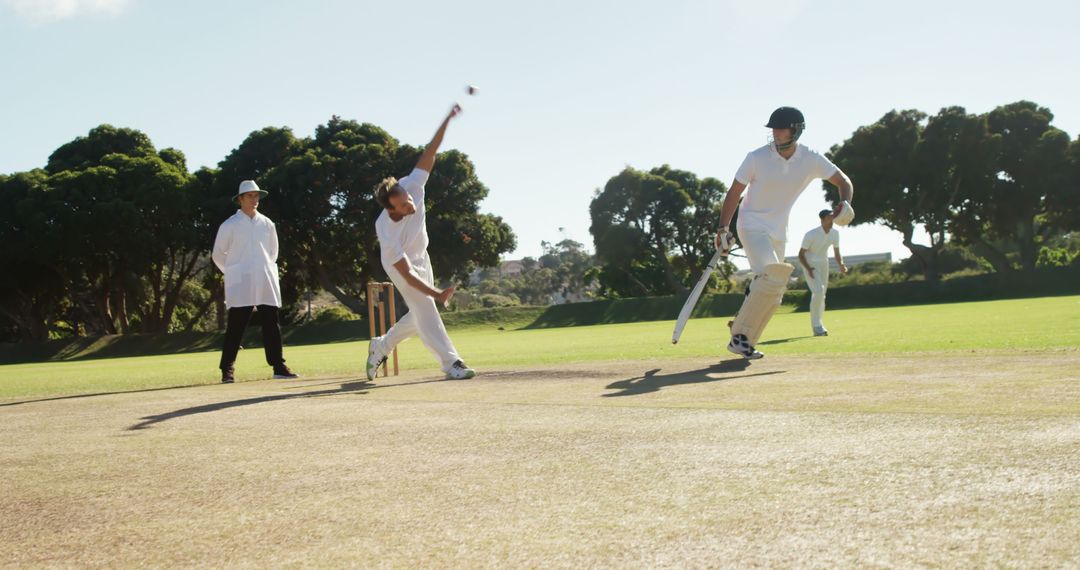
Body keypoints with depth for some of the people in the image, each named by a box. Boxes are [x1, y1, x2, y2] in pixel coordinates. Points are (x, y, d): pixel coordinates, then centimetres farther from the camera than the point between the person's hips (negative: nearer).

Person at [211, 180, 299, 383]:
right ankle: (227, 370, -2)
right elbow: (218, 254, 6)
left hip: (267, 284, 4)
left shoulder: (267, 224, 12)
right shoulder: (230, 225, 0)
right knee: (236, 327, -5)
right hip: (240, 285, -4)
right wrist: (233, 273, 8)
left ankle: (279, 366, 8)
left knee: (271, 325, 4)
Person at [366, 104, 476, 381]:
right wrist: (437, 293, -47)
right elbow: (406, 273, -39)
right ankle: (450, 363, -17)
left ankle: (381, 346, 30)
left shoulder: (410, 186, -29)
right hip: (399, 264, -6)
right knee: (424, 306, -19)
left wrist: (448, 119, -38)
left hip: (420, 256, 6)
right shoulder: (387, 232, -39)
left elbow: (428, 153, -28)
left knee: (420, 314, 13)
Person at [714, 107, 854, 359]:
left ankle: (743, 342, 21)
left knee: (773, 294, 7)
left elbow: (843, 180, -1)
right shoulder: (757, 158, -13)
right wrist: (723, 229, -13)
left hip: (778, 233, 5)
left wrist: (845, 203, -23)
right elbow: (735, 192, -7)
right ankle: (740, 335, -17)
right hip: (752, 226, -5)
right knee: (771, 278, -26)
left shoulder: (811, 160, -6)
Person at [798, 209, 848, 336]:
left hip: (824, 264, 6)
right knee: (818, 292, -22)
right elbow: (801, 254, -17)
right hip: (811, 264, -6)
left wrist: (841, 265, -16)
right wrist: (808, 269, -31)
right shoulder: (811, 235, -24)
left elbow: (836, 252, 4)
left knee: (821, 295, 9)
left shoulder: (835, 233, -7)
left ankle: (818, 326, 21)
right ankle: (816, 326, -16)